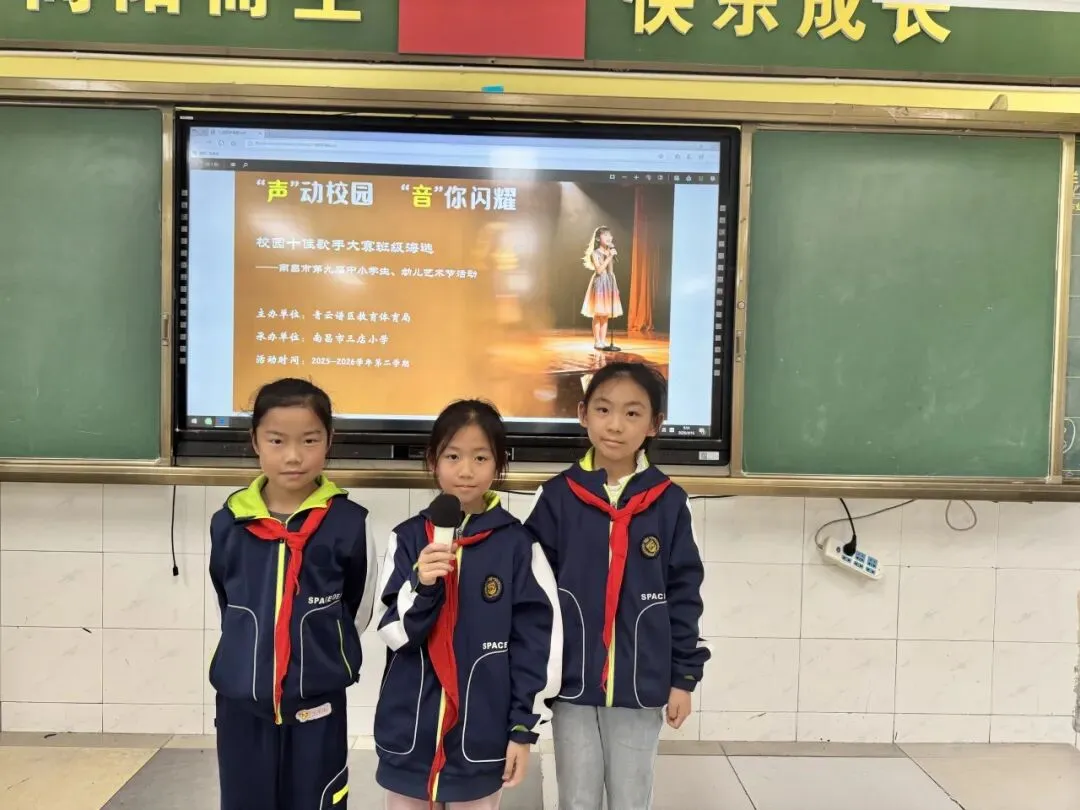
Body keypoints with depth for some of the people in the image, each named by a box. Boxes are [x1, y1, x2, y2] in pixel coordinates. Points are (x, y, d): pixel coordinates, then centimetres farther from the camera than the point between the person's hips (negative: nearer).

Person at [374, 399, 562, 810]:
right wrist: (421, 586, -21)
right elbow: (393, 632, -3)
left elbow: (536, 638, -4)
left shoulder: (516, 543, -7)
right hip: (409, 729, 2)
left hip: (483, 732, -1)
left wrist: (524, 727, -3)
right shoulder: (409, 537, -3)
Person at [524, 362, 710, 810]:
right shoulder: (558, 496, -5)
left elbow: (684, 593, 0)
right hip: (573, 683, 0)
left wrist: (683, 677, 1)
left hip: (641, 686, 0)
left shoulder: (668, 502, -4)